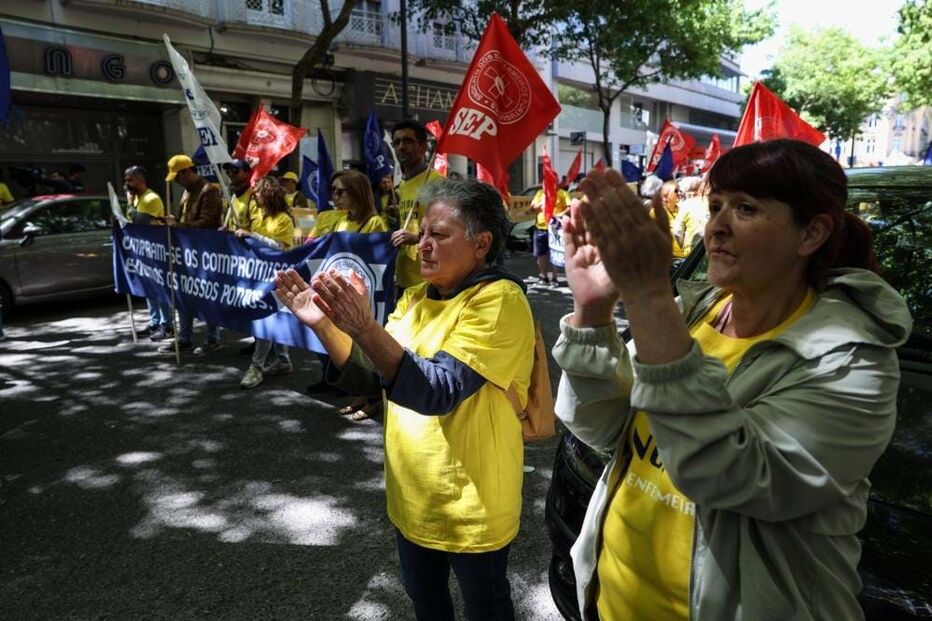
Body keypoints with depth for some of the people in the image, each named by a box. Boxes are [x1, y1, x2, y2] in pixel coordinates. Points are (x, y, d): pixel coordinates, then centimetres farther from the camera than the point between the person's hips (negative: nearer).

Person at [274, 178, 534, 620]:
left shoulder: (500, 300, -21)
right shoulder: (416, 297, 3)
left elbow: (437, 391, -31)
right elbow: (370, 376, 0)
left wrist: (364, 327, -41)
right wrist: (322, 323, -14)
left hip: (470, 505, -7)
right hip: (411, 496, 7)